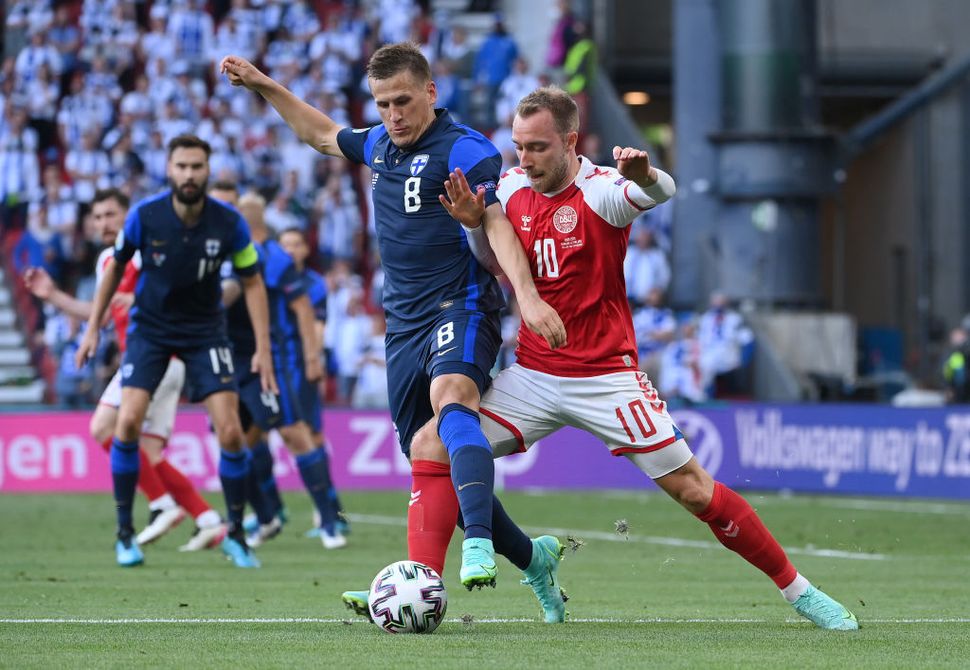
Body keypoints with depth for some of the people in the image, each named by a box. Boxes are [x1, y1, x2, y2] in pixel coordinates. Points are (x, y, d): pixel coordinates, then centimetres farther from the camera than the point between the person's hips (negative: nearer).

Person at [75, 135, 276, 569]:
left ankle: (235, 534, 8)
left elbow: (252, 283, -2)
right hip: (150, 328, 0)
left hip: (205, 332, 0)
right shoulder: (144, 216, -15)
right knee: (129, 422, -17)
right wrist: (93, 327, 3)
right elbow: (116, 267, 3)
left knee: (230, 432, -11)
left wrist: (263, 349, -7)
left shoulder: (229, 223, -15)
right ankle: (124, 533, -1)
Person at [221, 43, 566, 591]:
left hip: (460, 309, -8)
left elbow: (497, 224, -21)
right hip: (405, 324, 8)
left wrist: (527, 296, -34)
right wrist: (264, 85, 34)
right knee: (428, 464, 3)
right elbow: (324, 135, 37)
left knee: (451, 401, -36)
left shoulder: (465, 148, -9)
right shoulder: (380, 144, 16)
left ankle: (478, 546, -53)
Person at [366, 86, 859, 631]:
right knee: (431, 449, -7)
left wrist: (644, 174, -61)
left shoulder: (600, 191, -14)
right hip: (532, 376, 5)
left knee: (692, 488, -8)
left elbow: (663, 192, -36)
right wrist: (474, 224, -6)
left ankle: (799, 590, 4)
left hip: (605, 376, -5)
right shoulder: (513, 188, 3)